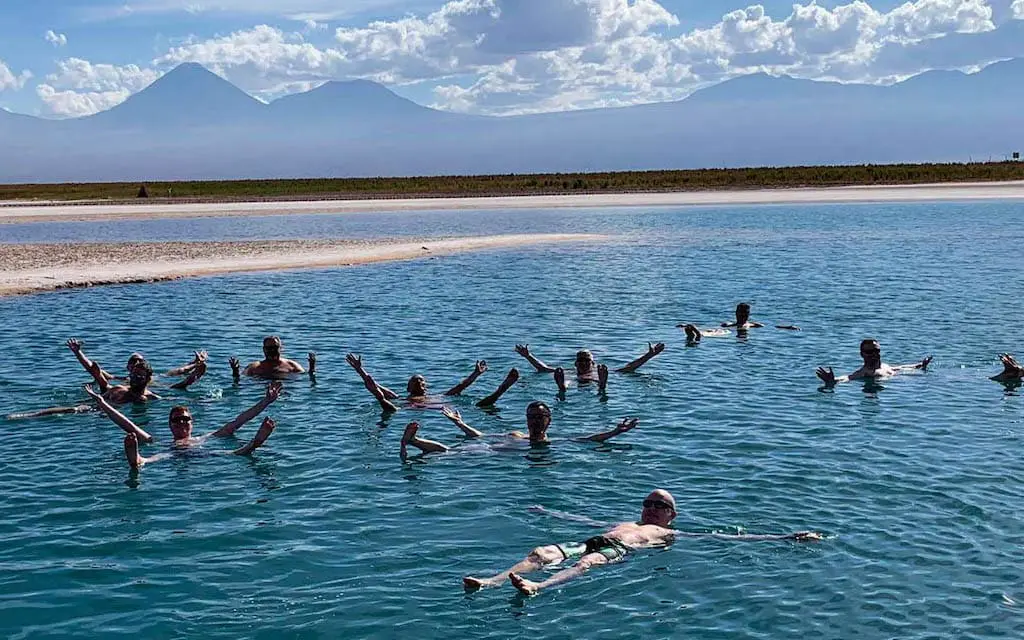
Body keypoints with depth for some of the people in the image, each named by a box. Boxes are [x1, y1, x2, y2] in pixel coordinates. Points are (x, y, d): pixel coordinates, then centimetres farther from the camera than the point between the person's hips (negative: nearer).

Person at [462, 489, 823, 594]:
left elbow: (732, 536, 20)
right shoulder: (626, 523, 40)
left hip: (620, 552, -5)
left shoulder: (674, 535, 25)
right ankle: (490, 582, -42)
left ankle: (537, 588, -64)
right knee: (542, 553, -22)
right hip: (597, 539, 5)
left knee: (586, 563, -37)